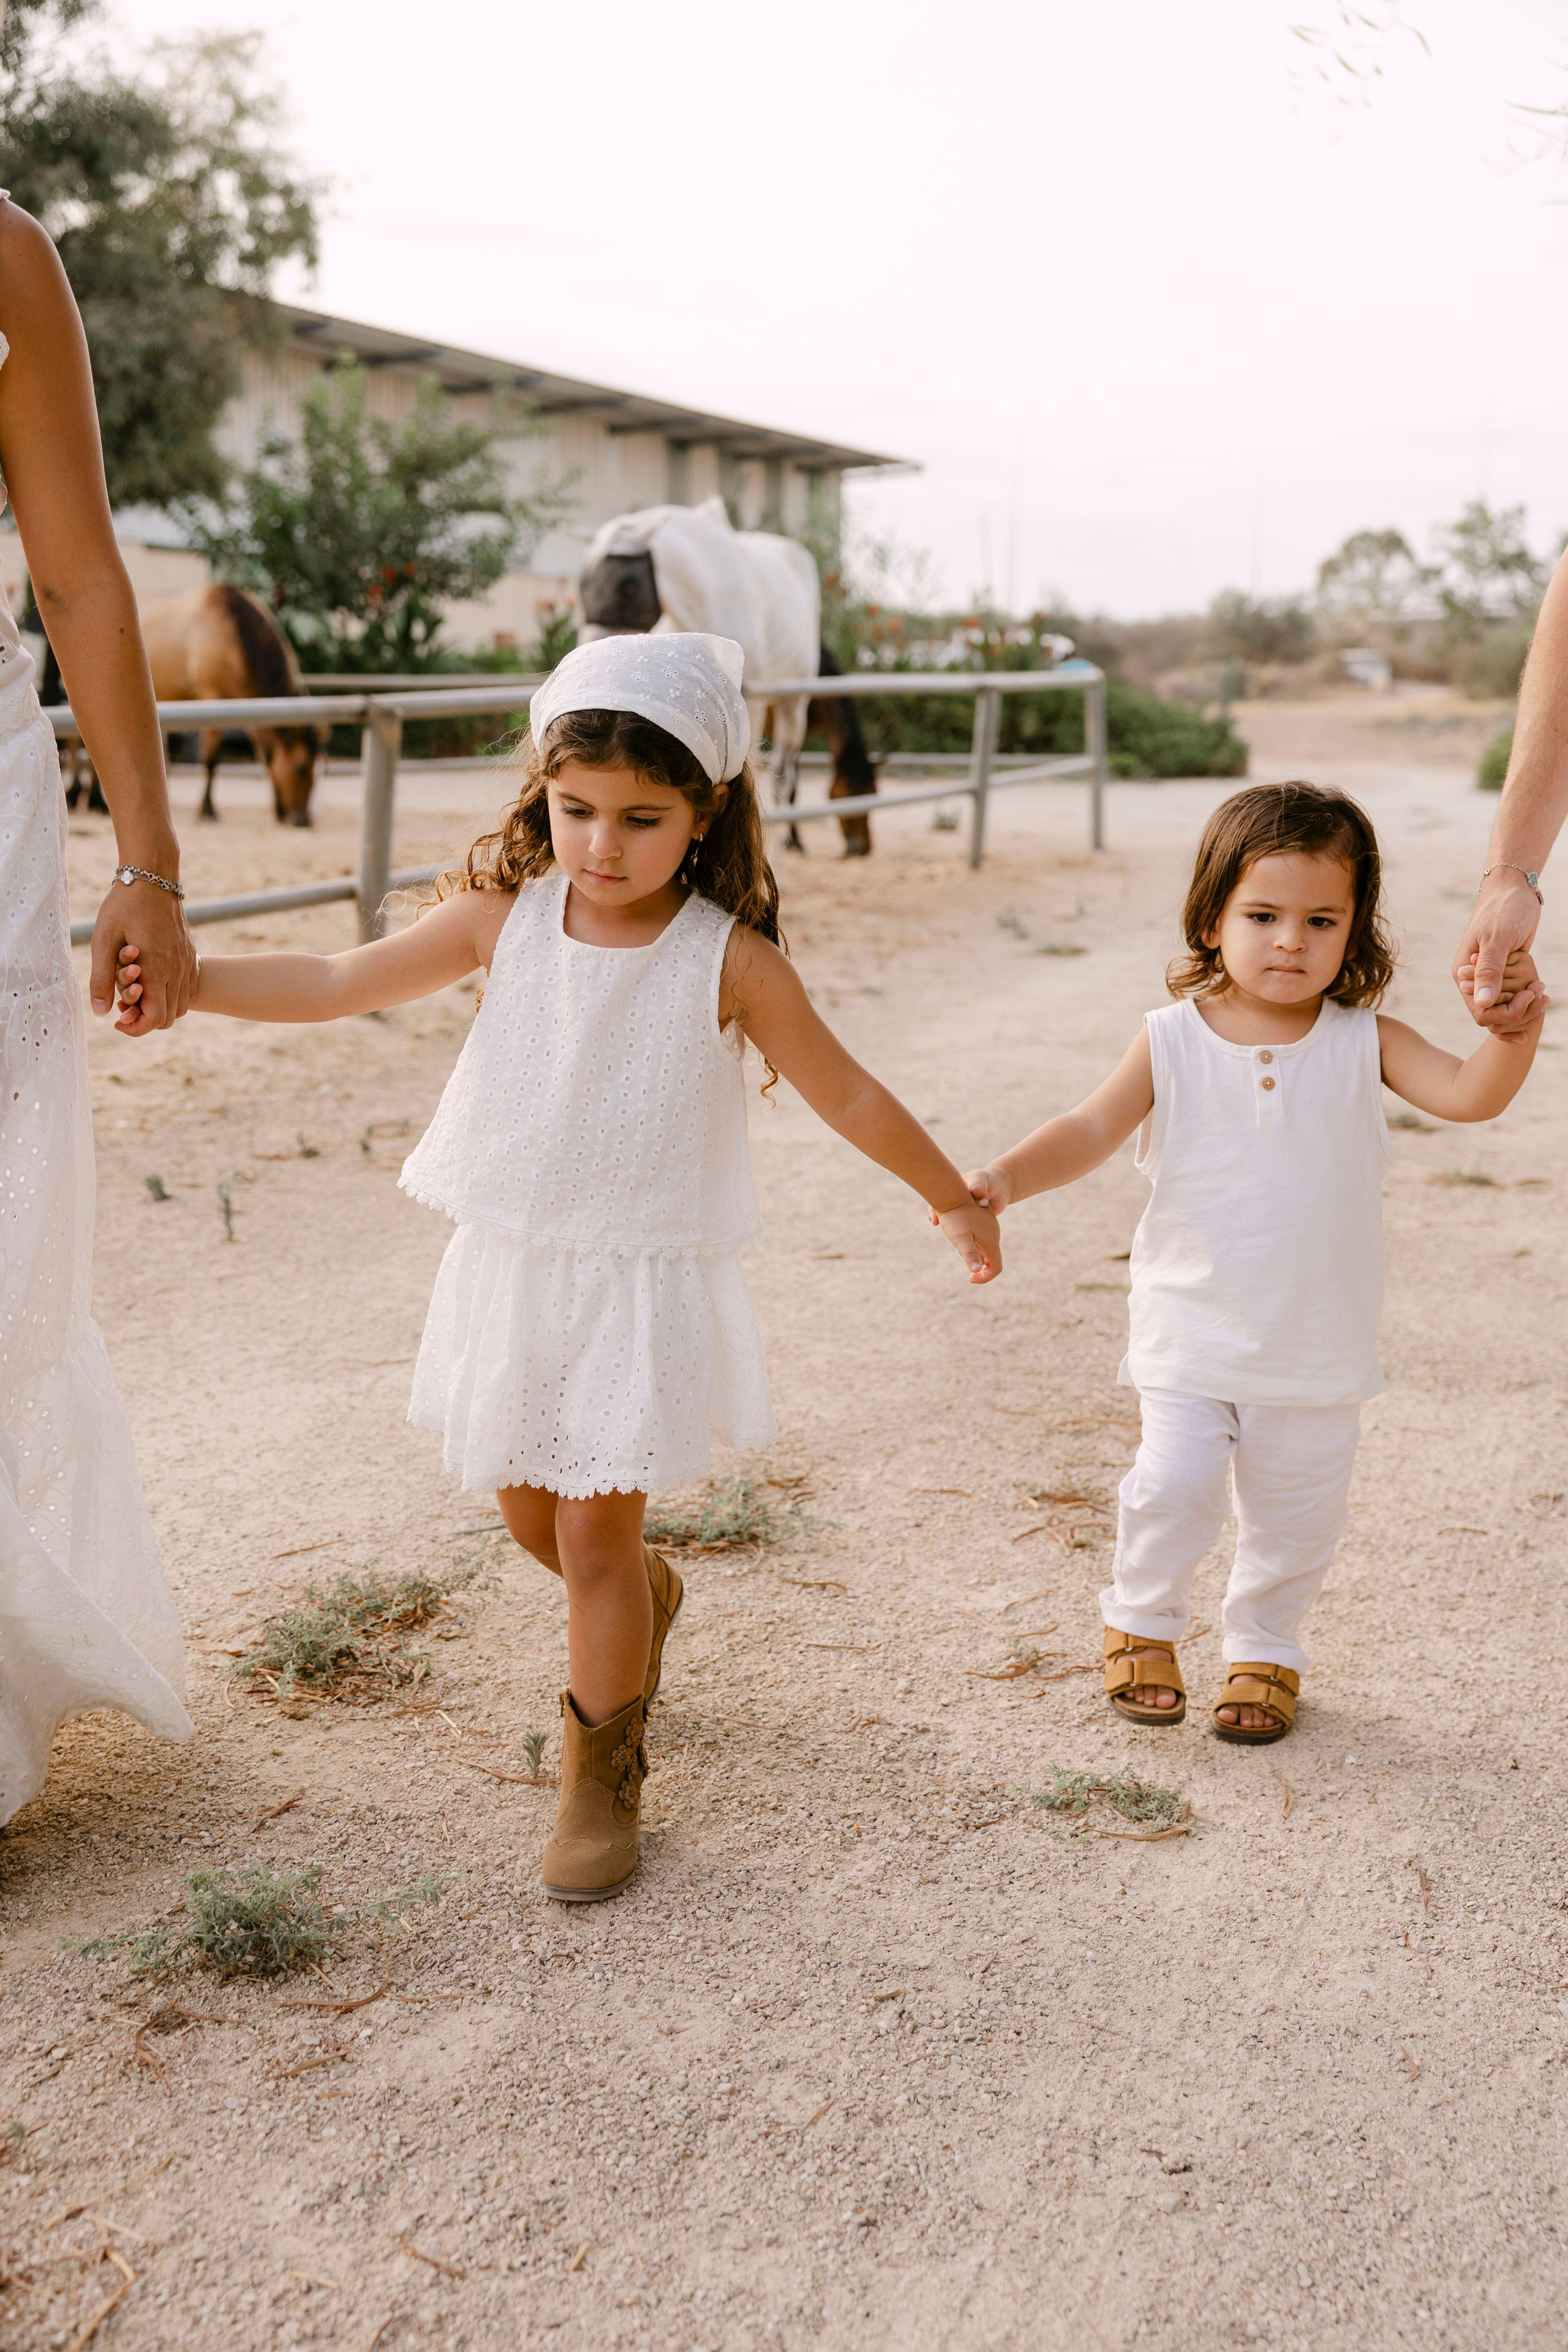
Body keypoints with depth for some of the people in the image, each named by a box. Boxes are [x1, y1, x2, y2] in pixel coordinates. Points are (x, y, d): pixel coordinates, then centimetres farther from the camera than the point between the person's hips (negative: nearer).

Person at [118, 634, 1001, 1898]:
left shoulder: (730, 961, -14)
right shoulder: (507, 916, -6)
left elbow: (849, 1095, -3)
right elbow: (340, 983, -2)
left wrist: (957, 1200, 6)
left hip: (645, 1283, -4)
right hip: (513, 1266, 4)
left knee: (594, 1531, -3)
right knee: (528, 1514, 18)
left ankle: (602, 1776, 18)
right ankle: (646, 1600, 51)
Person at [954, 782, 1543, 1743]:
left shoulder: (1364, 1041, -6)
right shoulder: (1174, 1040, -7)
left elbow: (1469, 1094, -16)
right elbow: (1093, 1130, -10)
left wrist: (1515, 1032, -36)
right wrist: (1006, 1178, -26)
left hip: (1318, 1348, 2)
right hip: (1192, 1336, -1)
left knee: (1297, 1515, 13)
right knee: (1174, 1486, -11)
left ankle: (1267, 1650, 38)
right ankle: (1143, 1625, 19)